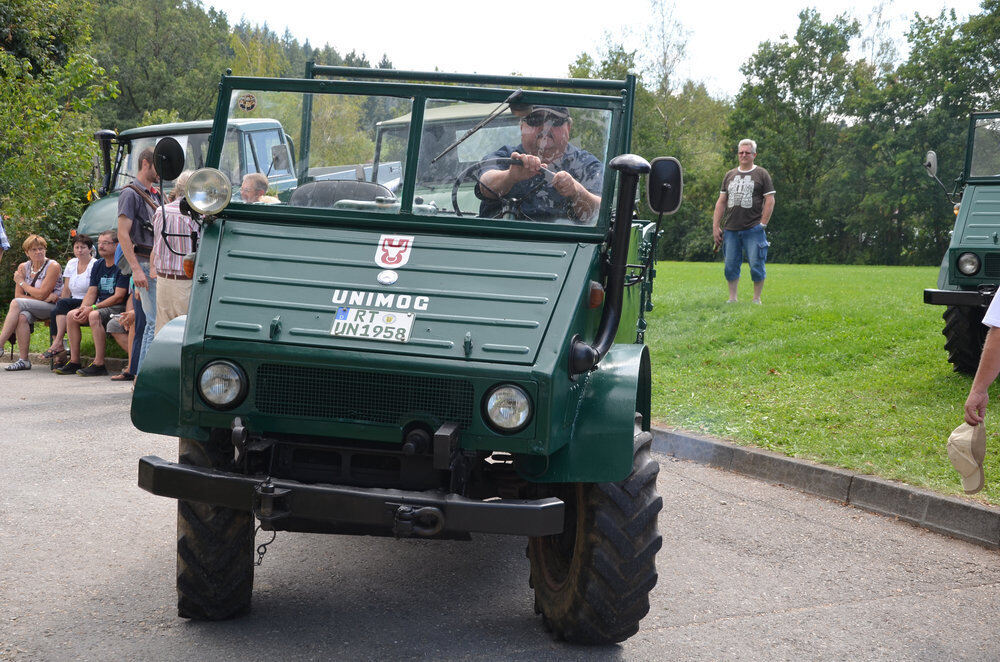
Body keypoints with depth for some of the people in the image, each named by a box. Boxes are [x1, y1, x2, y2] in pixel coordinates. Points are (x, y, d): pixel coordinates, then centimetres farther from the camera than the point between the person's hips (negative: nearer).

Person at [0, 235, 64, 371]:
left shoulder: (53, 266, -7)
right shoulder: (23, 267, 10)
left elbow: (41, 294, -13)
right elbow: (18, 295, 2)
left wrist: (21, 282, -2)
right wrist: (45, 298, -12)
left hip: (53, 307, -5)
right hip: (33, 308, 5)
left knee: (16, 303, -27)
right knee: (22, 317, -32)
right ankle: (23, 360, -31)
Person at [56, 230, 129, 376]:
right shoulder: (98, 265, 14)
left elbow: (119, 297, -18)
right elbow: (91, 292, 11)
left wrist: (92, 308, -20)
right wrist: (83, 308, -11)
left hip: (118, 307, -8)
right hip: (100, 305, 8)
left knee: (94, 315, -34)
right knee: (71, 315, -8)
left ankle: (99, 364, -31)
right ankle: (74, 362, -5)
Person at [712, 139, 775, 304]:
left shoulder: (762, 174, 4)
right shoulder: (730, 175, 16)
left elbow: (770, 200, 0)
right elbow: (721, 202, 16)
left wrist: (762, 224, -7)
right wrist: (715, 227, 9)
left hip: (753, 230, -4)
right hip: (731, 230, 4)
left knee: (756, 265, -4)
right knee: (731, 266, 4)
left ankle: (756, 299, 5)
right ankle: (732, 298, 13)